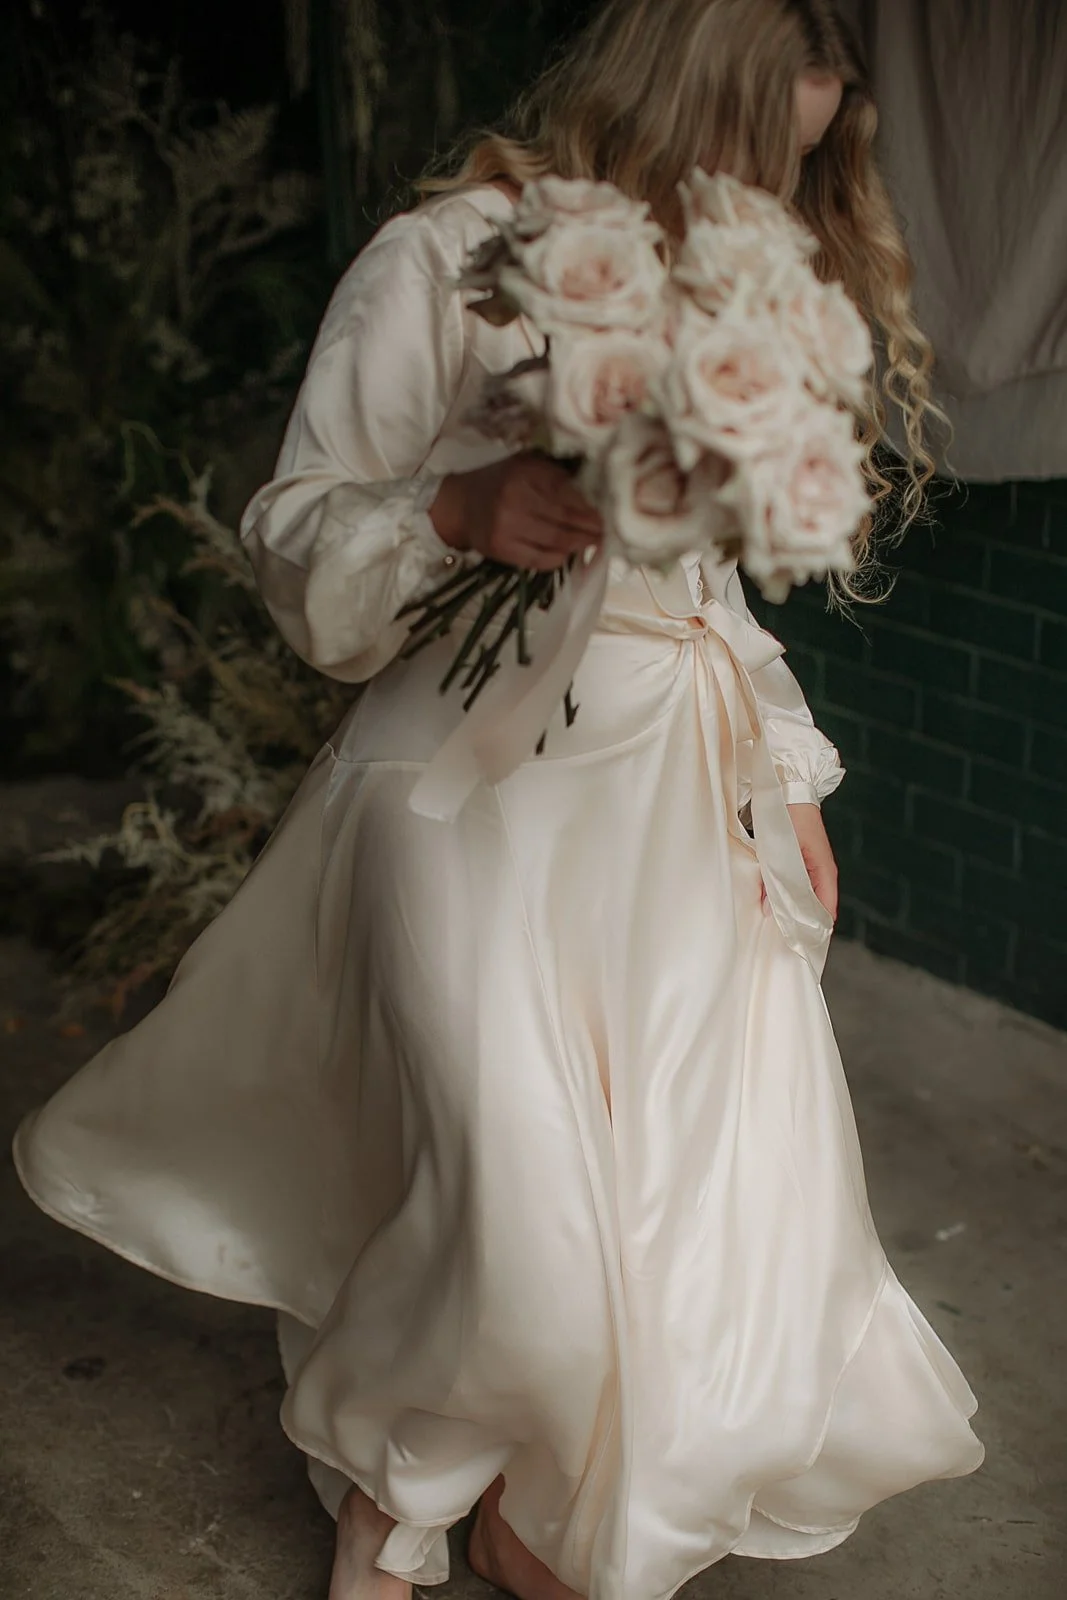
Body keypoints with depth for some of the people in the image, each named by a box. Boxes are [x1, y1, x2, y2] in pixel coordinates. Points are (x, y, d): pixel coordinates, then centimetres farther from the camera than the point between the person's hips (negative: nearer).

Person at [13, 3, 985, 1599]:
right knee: (516, 1212, -13)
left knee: (722, 1197, 3)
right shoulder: (446, 259, -3)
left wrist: (792, 777, 18)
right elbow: (299, 525, -3)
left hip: (686, 796, 7)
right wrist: (462, 508, -22)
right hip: (493, 772, -6)